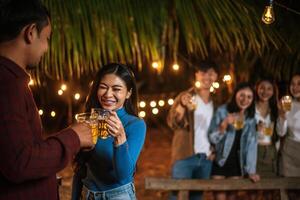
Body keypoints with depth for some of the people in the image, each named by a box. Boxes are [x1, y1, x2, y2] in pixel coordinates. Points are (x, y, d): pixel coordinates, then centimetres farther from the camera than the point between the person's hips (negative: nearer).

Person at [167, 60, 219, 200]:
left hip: (206, 158, 5)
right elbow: (172, 123, -15)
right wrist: (182, 106, -33)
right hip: (185, 156, -5)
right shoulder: (185, 97, -2)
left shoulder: (215, 103, 14)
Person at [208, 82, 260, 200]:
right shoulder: (222, 111, -11)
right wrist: (224, 125, -30)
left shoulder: (251, 117, 2)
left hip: (237, 163, 4)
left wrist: (251, 170, -7)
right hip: (219, 161, -4)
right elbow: (212, 138, -12)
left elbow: (252, 144, -1)